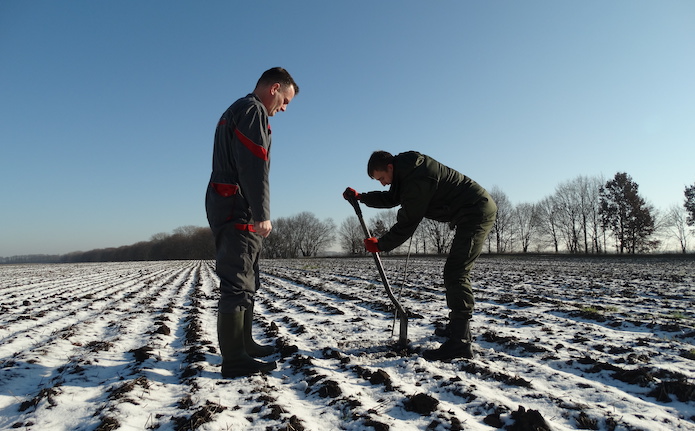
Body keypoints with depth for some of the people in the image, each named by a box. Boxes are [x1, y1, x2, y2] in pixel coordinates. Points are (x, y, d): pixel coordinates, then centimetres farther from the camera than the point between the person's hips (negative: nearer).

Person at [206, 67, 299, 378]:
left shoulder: (235, 112, 25)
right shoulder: (253, 110, -8)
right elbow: (254, 165, -20)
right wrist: (262, 214, -23)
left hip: (227, 208, 11)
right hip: (238, 210, -11)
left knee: (245, 281, 16)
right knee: (237, 282, -9)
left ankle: (244, 345, 26)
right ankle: (234, 360, -3)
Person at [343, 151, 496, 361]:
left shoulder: (417, 179, -24)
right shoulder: (407, 171, 8)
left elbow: (407, 223, -20)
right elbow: (392, 198, 21)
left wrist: (380, 245, -8)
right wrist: (361, 197, 10)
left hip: (476, 213, -11)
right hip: (477, 212, 11)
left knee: (455, 273, -17)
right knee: (456, 272, 15)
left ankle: (460, 342, -19)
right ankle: (457, 327, 26)